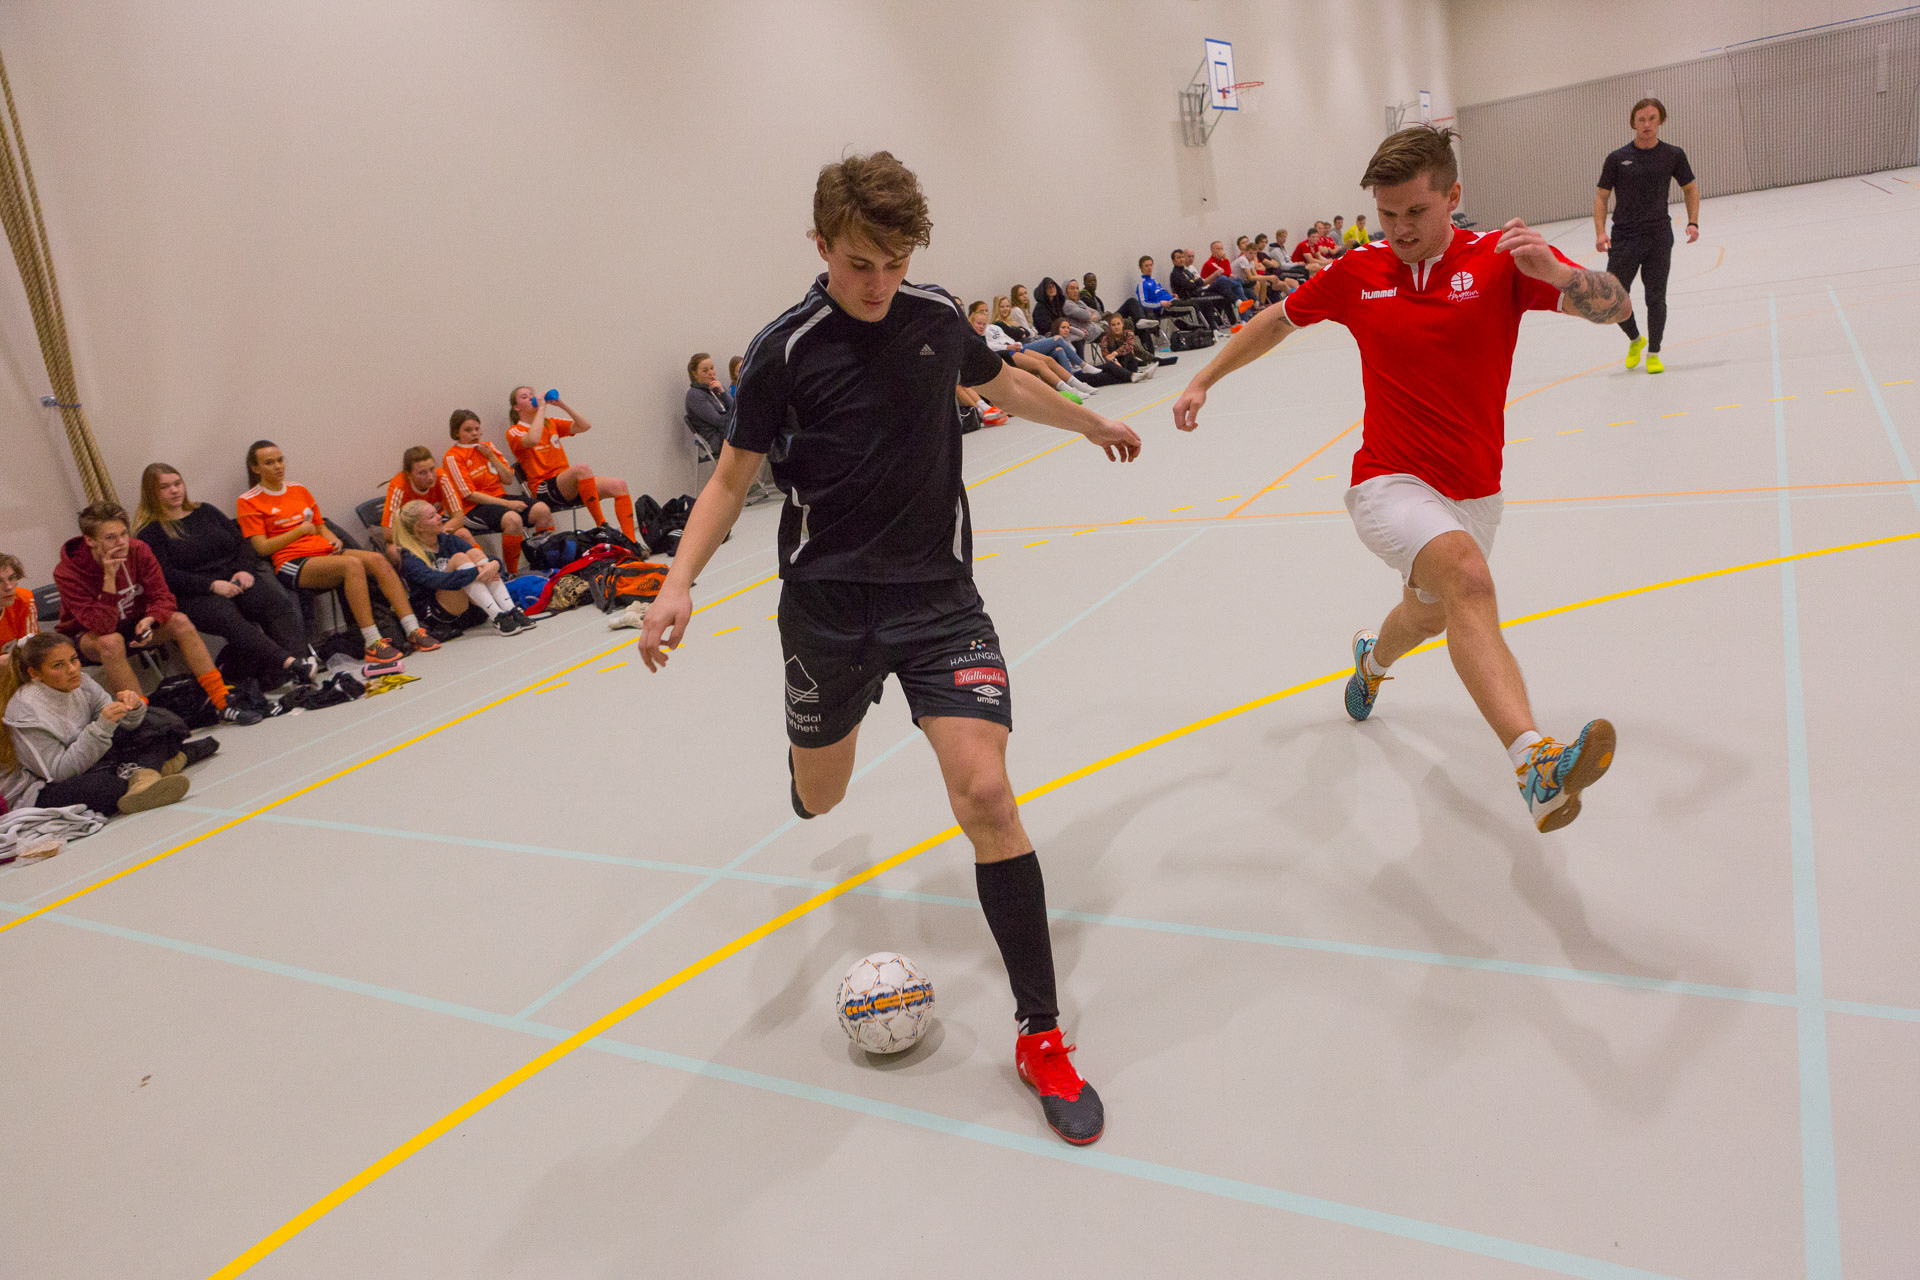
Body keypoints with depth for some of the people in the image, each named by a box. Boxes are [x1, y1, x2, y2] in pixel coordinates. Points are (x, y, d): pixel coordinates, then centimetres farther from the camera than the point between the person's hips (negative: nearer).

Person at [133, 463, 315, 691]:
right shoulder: (149, 532, 6)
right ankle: (289, 662, -54)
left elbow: (242, 542, 18)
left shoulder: (205, 511, 23)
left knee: (279, 603, -27)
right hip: (195, 596, -5)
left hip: (235, 581, 5)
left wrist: (245, 570, -4)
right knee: (227, 617, -39)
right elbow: (165, 575, -8)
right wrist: (212, 585, -19)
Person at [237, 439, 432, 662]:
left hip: (325, 552, 6)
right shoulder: (249, 502, 3)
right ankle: (372, 643, -38)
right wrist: (301, 530, -4)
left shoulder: (300, 491, 21)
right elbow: (262, 548, -5)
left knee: (377, 559, -21)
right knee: (352, 564, -34)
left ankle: (413, 631, -26)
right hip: (291, 563, -6)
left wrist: (333, 540, 4)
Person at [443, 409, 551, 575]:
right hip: (475, 507, -6)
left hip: (500, 498, 6)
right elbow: (470, 495, -11)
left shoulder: (488, 446, 14)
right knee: (512, 519, -37)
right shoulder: (452, 457, -5)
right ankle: (512, 572, -25)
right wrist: (507, 504, -17)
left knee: (542, 509, -19)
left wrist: (491, 456, -3)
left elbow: (508, 479, 11)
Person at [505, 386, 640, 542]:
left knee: (619, 485, -14)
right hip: (545, 491, -7)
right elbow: (532, 440, -22)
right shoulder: (514, 431, 3)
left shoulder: (550, 423, 22)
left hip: (569, 485, 7)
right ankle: (602, 527, -34)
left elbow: (585, 426, 13)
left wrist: (562, 405, 4)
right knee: (582, 468, -36)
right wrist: (541, 408, -11)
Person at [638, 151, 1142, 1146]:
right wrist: (680, 579, -17)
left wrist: (1092, 424, 35)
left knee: (984, 791, -17)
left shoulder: (937, 317, 1)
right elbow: (734, 475, -2)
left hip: (938, 592, 1)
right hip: (827, 602, 0)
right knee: (818, 799, 16)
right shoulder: (786, 350, -9)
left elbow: (1003, 384, 22)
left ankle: (1040, 1034, -2)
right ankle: (832, 736, 60)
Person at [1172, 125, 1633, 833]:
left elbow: (1613, 306, -17)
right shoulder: (1357, 272, -2)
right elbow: (1278, 320, 15)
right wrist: (1204, 379, 14)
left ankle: (1373, 657, 63)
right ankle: (1534, 763, -47)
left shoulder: (1500, 259, -6)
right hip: (1391, 483, -3)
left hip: (1474, 492, 3)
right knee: (1467, 579, -33)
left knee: (1428, 617, 25)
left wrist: (1552, 269, -37)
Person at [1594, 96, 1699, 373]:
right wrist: (1600, 232, -9)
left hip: (1659, 237, 0)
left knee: (1656, 298, 0)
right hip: (1624, 238, 0)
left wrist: (1693, 222, 1)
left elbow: (1690, 188, 15)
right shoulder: (1617, 158, 1)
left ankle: (1653, 353, 14)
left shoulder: (1673, 155, 4)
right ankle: (1635, 340, 27)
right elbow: (1601, 196, 4)